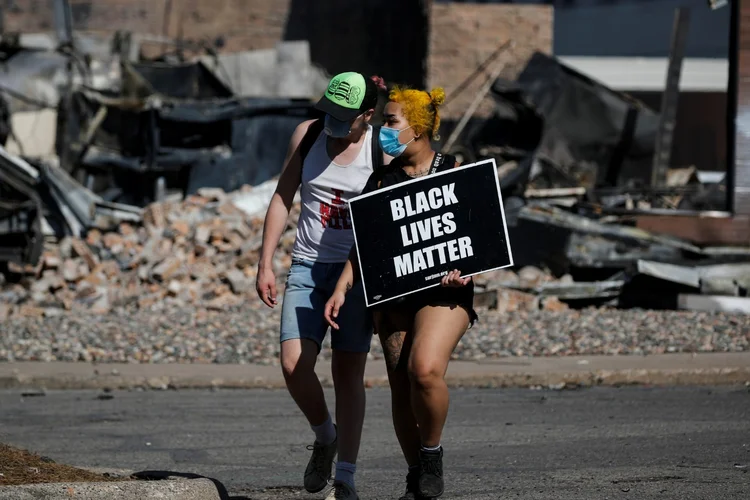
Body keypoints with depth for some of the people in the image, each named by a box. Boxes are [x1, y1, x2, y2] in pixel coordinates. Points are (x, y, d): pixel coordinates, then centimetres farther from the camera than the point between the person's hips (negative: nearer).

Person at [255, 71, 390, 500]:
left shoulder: (383, 150, -9)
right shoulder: (307, 135, 2)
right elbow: (283, 199, 9)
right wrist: (265, 264, 5)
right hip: (308, 267, 3)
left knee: (349, 372, -4)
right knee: (294, 364, -11)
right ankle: (325, 437, 17)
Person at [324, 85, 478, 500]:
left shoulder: (456, 173, 2)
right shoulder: (381, 179, 12)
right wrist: (342, 289, -2)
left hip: (444, 290, -4)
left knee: (425, 370, -25)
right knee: (401, 387, 2)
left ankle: (432, 454, -3)